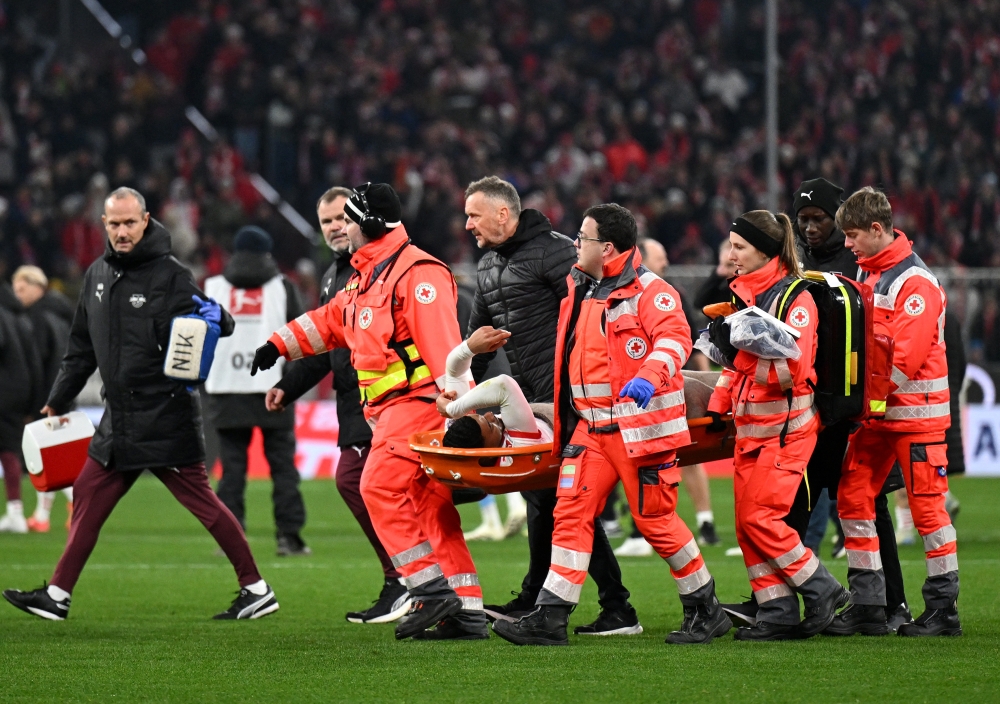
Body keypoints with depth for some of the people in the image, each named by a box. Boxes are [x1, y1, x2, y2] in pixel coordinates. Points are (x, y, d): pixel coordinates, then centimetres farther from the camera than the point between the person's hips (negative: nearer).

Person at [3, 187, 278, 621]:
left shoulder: (169, 275, -8)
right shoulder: (98, 275, 12)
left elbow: (218, 323, -8)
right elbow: (82, 348, 21)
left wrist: (215, 316, -32)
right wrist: (58, 401, 23)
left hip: (167, 417, -7)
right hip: (118, 419, 7)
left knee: (201, 499, -6)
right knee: (88, 496, 7)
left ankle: (256, 589, 1)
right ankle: (57, 596, 13)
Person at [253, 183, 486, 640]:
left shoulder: (418, 274, -13)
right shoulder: (366, 278, 19)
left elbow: (443, 345, -21)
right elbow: (330, 321, 34)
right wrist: (279, 345, 31)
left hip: (417, 401, -10)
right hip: (391, 409, 10)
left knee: (381, 486, -18)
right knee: (429, 507, 6)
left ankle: (432, 590, -18)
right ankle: (467, 614, 5)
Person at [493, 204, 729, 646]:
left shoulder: (648, 291, -10)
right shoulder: (578, 291, 15)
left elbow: (675, 336, -24)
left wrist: (649, 376, -40)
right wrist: (564, 418, 28)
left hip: (640, 424, -7)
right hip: (590, 425, 7)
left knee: (655, 518, -2)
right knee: (571, 512, -2)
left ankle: (706, 611, 13)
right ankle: (550, 619, -4)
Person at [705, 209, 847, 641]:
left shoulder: (795, 299, -14)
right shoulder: (743, 293, 12)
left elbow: (793, 370, -22)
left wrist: (739, 353, -24)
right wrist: (718, 405, 11)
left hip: (786, 427, -8)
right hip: (750, 427, 8)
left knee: (761, 517, -12)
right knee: (747, 523, 4)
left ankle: (822, 590, 1)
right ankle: (778, 614, 7)